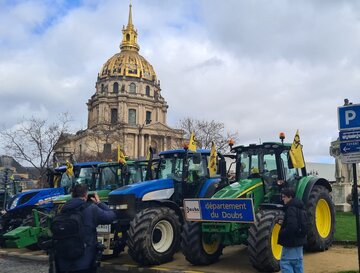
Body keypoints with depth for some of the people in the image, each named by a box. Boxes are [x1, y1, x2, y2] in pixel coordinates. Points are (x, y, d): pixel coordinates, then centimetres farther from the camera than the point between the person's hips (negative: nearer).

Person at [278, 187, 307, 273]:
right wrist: (283, 223, 10)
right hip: (298, 240, 10)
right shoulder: (298, 206, 10)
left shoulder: (291, 209, -21)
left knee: (285, 263, -4)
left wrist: (281, 233, -15)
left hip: (291, 241, -10)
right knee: (297, 262, 17)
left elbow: (291, 227, -29)